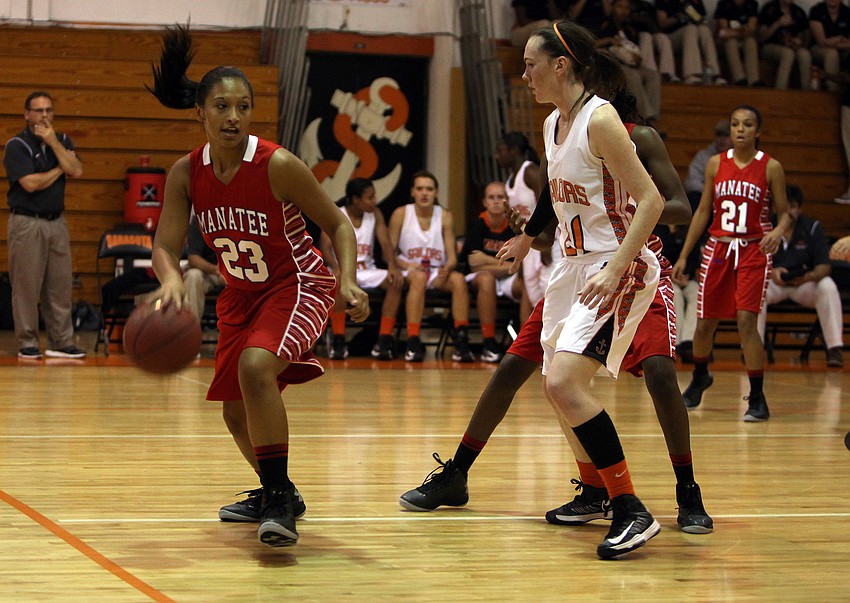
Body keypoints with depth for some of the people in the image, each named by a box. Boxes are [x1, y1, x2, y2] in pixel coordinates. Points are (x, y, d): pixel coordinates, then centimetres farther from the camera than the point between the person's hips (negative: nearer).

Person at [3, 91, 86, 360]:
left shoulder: (62, 141, 12)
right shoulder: (16, 145, -5)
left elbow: (76, 171, -5)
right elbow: (31, 183, -16)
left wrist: (53, 142, -11)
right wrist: (59, 169, -3)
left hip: (56, 222, 5)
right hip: (27, 223, -5)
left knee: (60, 285, 5)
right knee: (26, 286, -3)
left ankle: (61, 341, 10)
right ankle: (27, 344, 2)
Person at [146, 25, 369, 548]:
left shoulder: (279, 166, -22)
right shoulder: (187, 173, -10)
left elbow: (337, 223, -12)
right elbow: (167, 245, -12)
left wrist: (348, 281, -28)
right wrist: (172, 279, -35)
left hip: (299, 286, -6)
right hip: (242, 294, 6)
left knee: (256, 366, -33)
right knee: (236, 411, 14)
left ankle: (281, 498, -25)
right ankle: (274, 492, 42)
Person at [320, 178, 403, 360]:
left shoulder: (375, 214, 5)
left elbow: (385, 243, -3)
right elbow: (326, 247, -14)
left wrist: (393, 266, -24)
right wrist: (336, 268, -35)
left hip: (367, 270, 4)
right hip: (343, 269, -4)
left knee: (396, 281, -24)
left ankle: (384, 339, -26)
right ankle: (338, 340, -30)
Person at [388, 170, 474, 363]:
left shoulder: (445, 216, 4)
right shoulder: (401, 214, -1)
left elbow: (452, 256, 0)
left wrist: (446, 269, -24)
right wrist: (407, 265, -22)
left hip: (438, 273, 2)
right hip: (409, 272, -2)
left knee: (458, 279, -29)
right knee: (419, 277, -37)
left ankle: (461, 341, -28)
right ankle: (413, 343, -41)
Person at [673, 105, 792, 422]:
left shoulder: (770, 167, -3)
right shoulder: (716, 164, 5)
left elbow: (784, 214, 0)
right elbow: (703, 211, 10)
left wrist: (778, 232, -23)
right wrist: (683, 256, 8)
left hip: (754, 252, -3)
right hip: (718, 249, 3)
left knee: (746, 320, -17)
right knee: (704, 324, 10)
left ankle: (757, 398, -8)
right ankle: (699, 378, 39)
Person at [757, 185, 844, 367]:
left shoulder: (812, 227, -4)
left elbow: (824, 266, -9)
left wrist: (809, 276, -32)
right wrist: (771, 272, -33)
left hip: (805, 283, 0)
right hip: (773, 283, 0)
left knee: (828, 286, -30)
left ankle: (835, 347, -27)